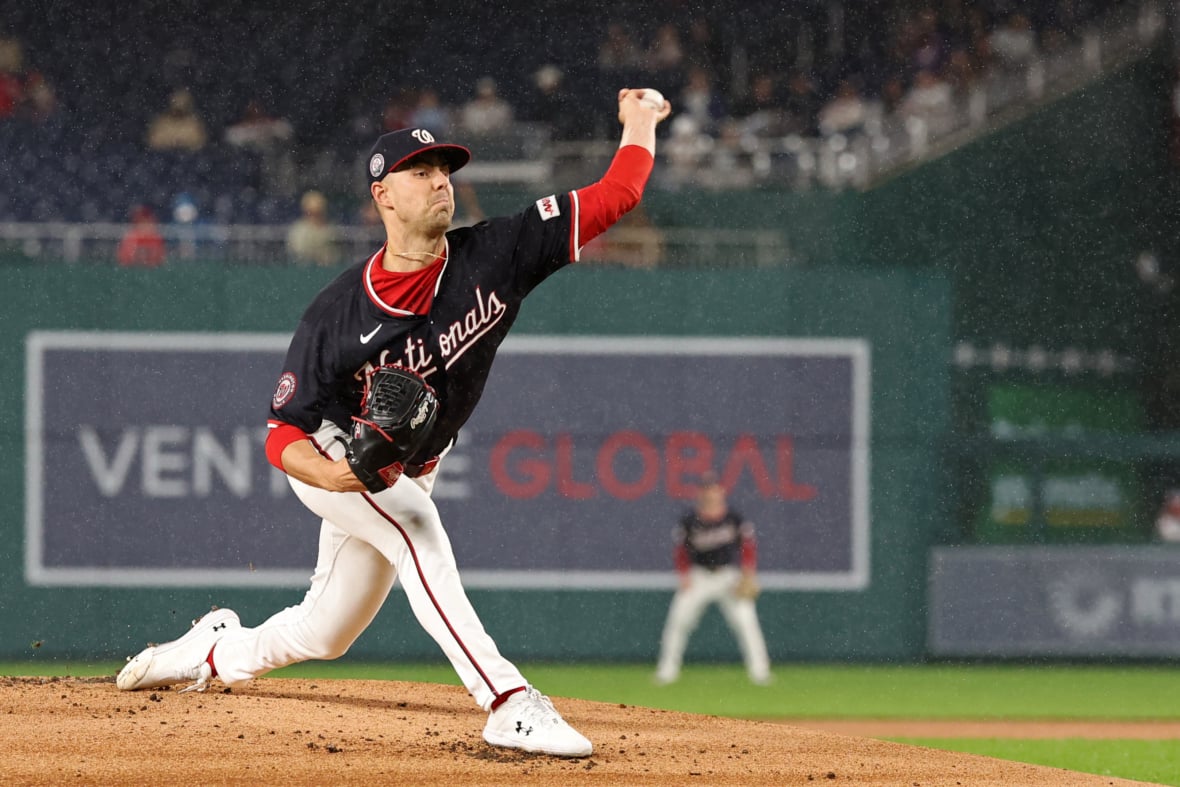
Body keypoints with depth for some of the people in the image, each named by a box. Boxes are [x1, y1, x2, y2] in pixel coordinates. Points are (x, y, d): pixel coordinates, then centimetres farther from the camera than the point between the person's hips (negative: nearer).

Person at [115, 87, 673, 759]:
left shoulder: (491, 260, -19)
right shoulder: (338, 314, -25)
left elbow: (615, 196, -21)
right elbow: (285, 435, -22)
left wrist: (639, 124, -27)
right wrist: (332, 474, -40)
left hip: (409, 475, 5)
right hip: (331, 458, -5)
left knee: (324, 635, 14)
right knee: (418, 532, -33)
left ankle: (216, 651, 44)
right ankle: (509, 706, -39)